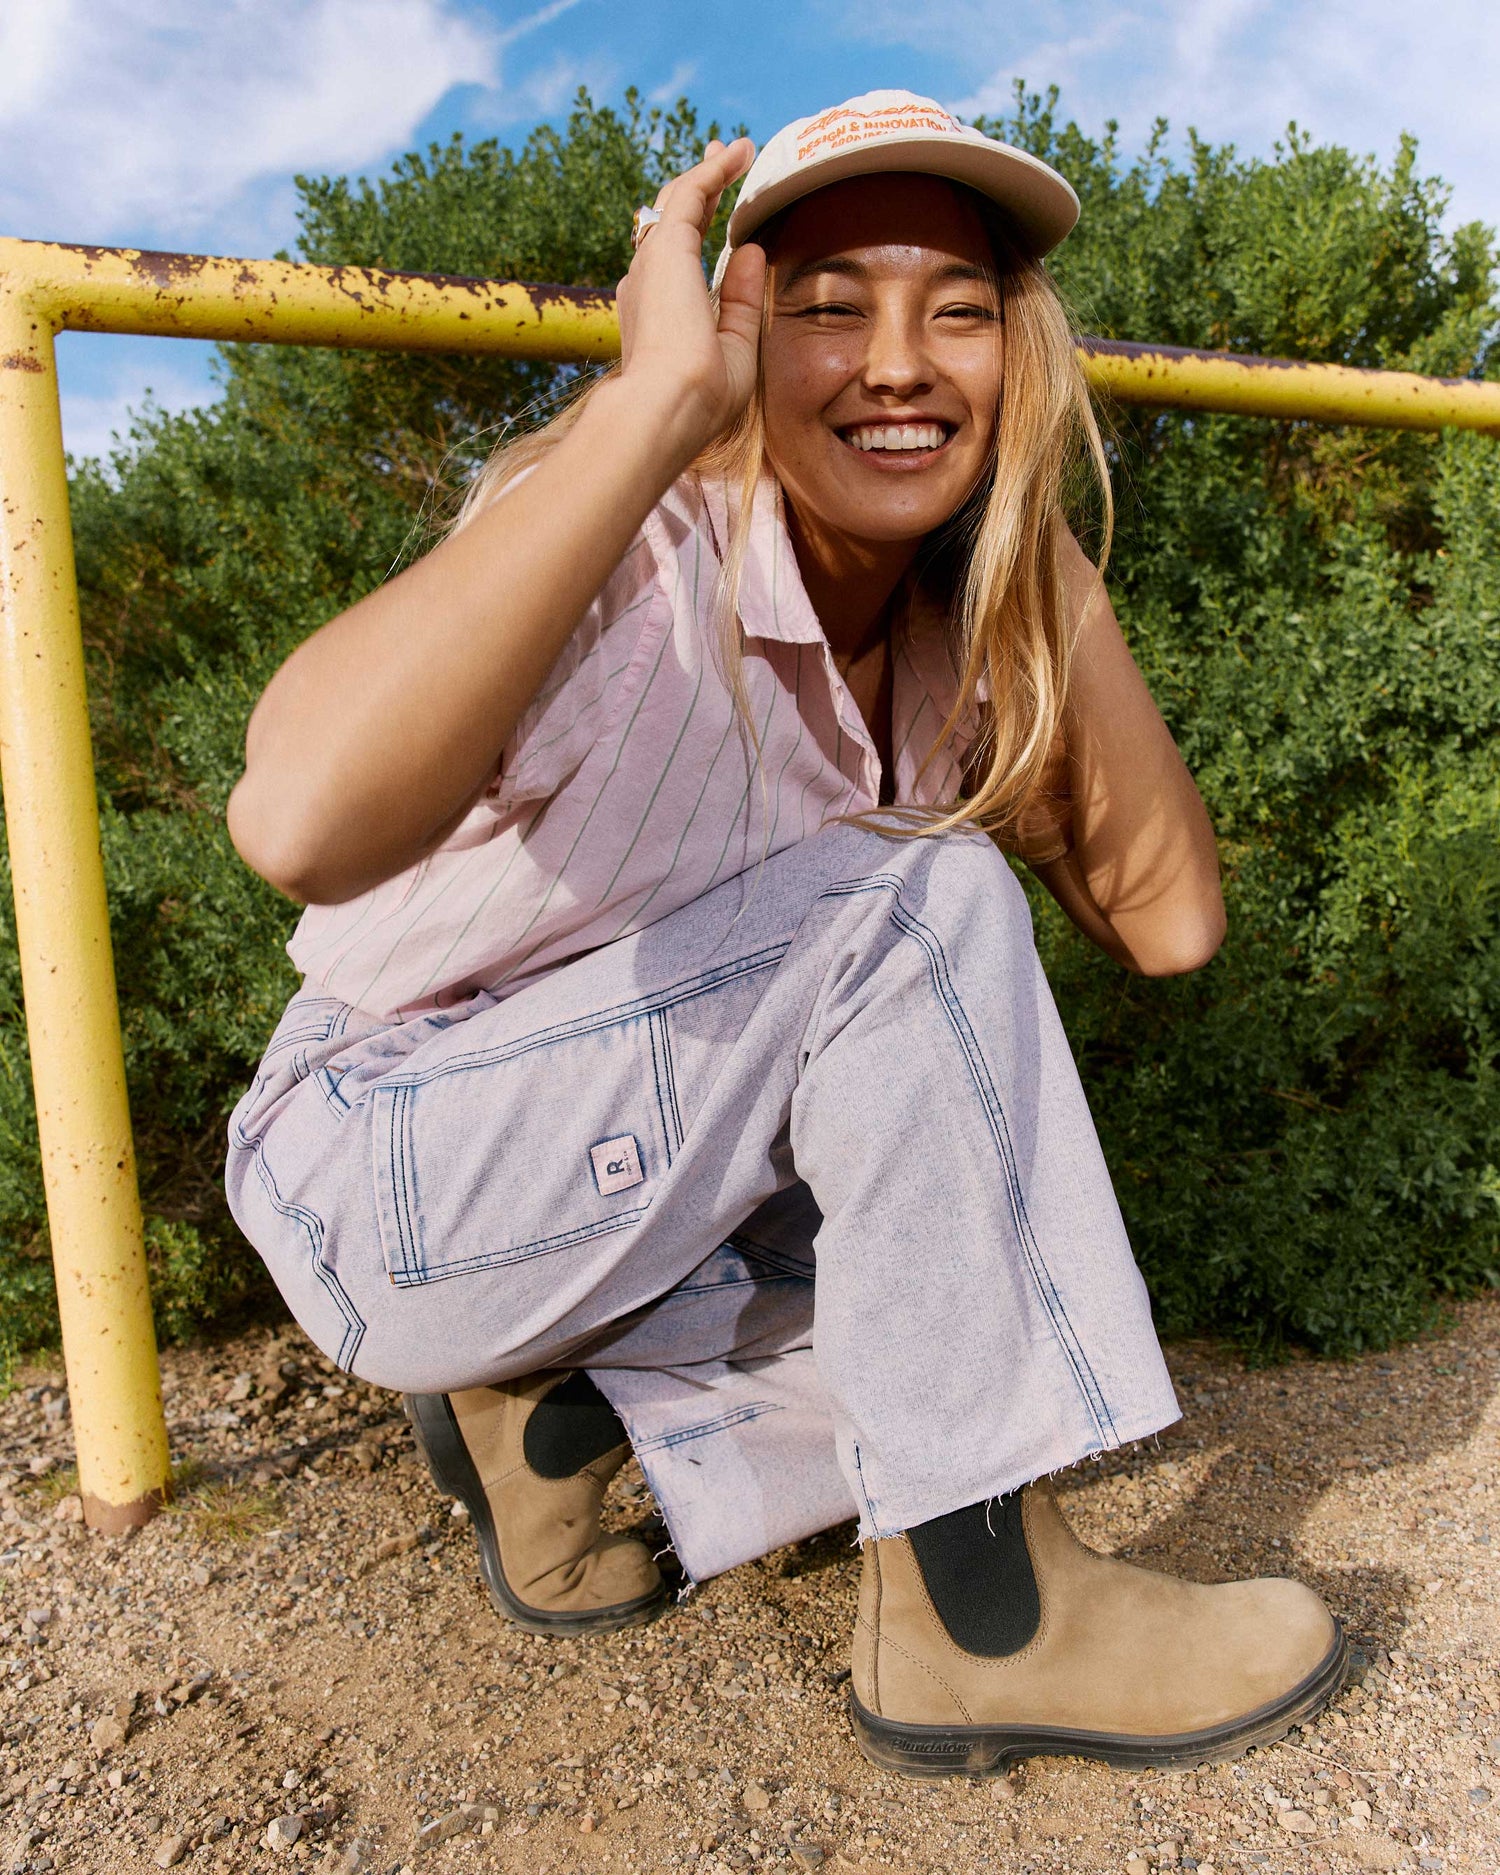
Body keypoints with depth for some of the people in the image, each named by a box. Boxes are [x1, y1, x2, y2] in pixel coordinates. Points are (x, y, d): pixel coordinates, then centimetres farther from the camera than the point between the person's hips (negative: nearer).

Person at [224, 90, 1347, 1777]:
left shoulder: (962, 637, -1)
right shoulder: (639, 565, -23)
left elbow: (1166, 922, -11)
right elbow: (300, 824, -43)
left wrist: (1051, 553, -12)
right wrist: (661, 393, -38)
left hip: (664, 1189, 7)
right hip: (397, 1186, -7)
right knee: (915, 903, -25)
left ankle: (562, 1400, 8)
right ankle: (977, 1612, -13)